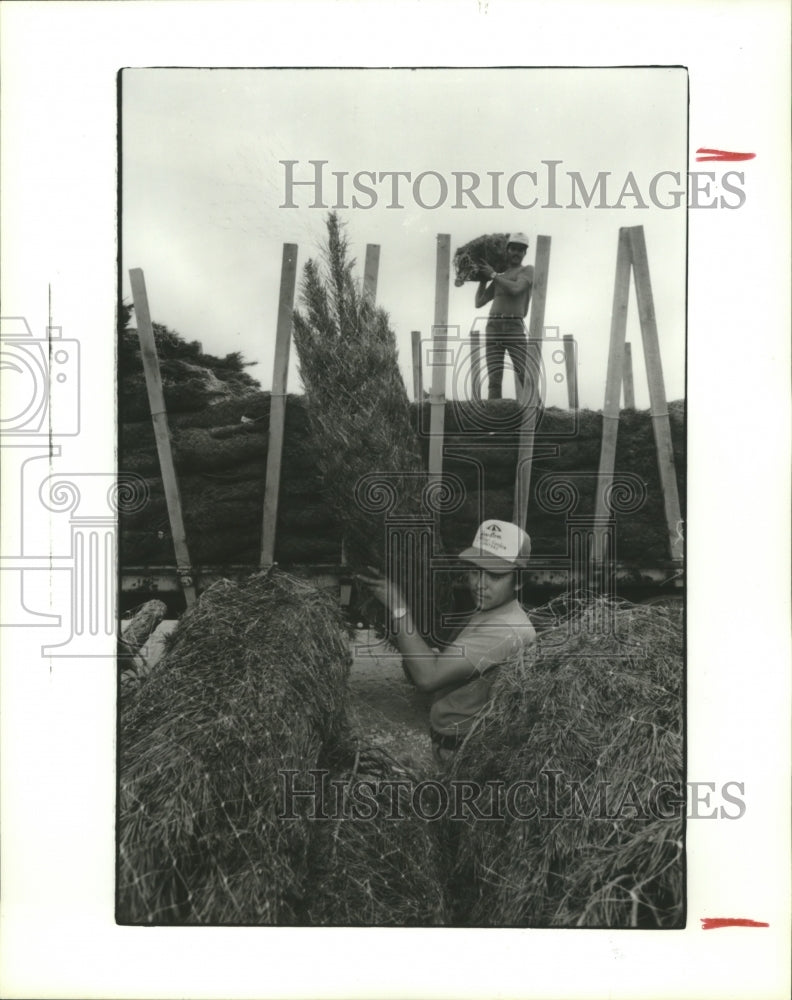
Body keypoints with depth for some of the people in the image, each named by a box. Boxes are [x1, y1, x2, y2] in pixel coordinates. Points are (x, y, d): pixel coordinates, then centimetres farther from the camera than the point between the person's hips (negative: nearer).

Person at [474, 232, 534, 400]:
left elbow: (516, 289, -12)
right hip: (493, 328, 4)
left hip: (515, 329, -4)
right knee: (494, 381, -6)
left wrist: (493, 274, -2)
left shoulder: (528, 270, 8)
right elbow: (479, 303, 23)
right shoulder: (500, 277, 24)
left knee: (524, 379, -15)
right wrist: (484, 278, 21)